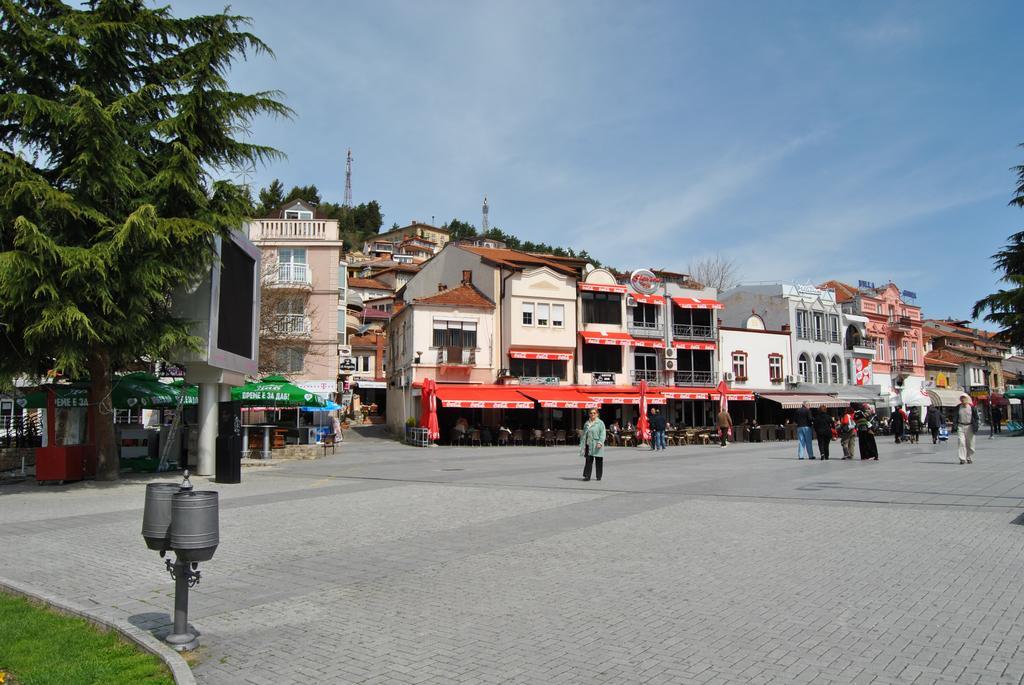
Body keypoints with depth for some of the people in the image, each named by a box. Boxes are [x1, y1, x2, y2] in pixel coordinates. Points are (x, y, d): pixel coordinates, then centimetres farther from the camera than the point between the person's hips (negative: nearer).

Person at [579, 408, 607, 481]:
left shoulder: (600, 423, -2)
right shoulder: (586, 423, 12)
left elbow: (603, 434, -9)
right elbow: (584, 434, 16)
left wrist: (600, 442, -21)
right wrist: (582, 444, 11)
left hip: (597, 446, -3)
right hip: (589, 445, 3)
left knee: (599, 461, 4)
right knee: (588, 460, -2)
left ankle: (599, 476, 16)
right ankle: (587, 475, -2)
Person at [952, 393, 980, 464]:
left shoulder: (972, 407, -1)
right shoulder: (958, 407, 5)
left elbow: (977, 417, 0)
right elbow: (955, 418, 8)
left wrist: (976, 426, -9)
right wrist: (954, 427, 1)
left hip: (969, 427, -1)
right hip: (960, 427, 1)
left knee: (970, 444, 6)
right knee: (961, 442, -10)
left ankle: (969, 458, 21)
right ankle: (962, 459, -11)